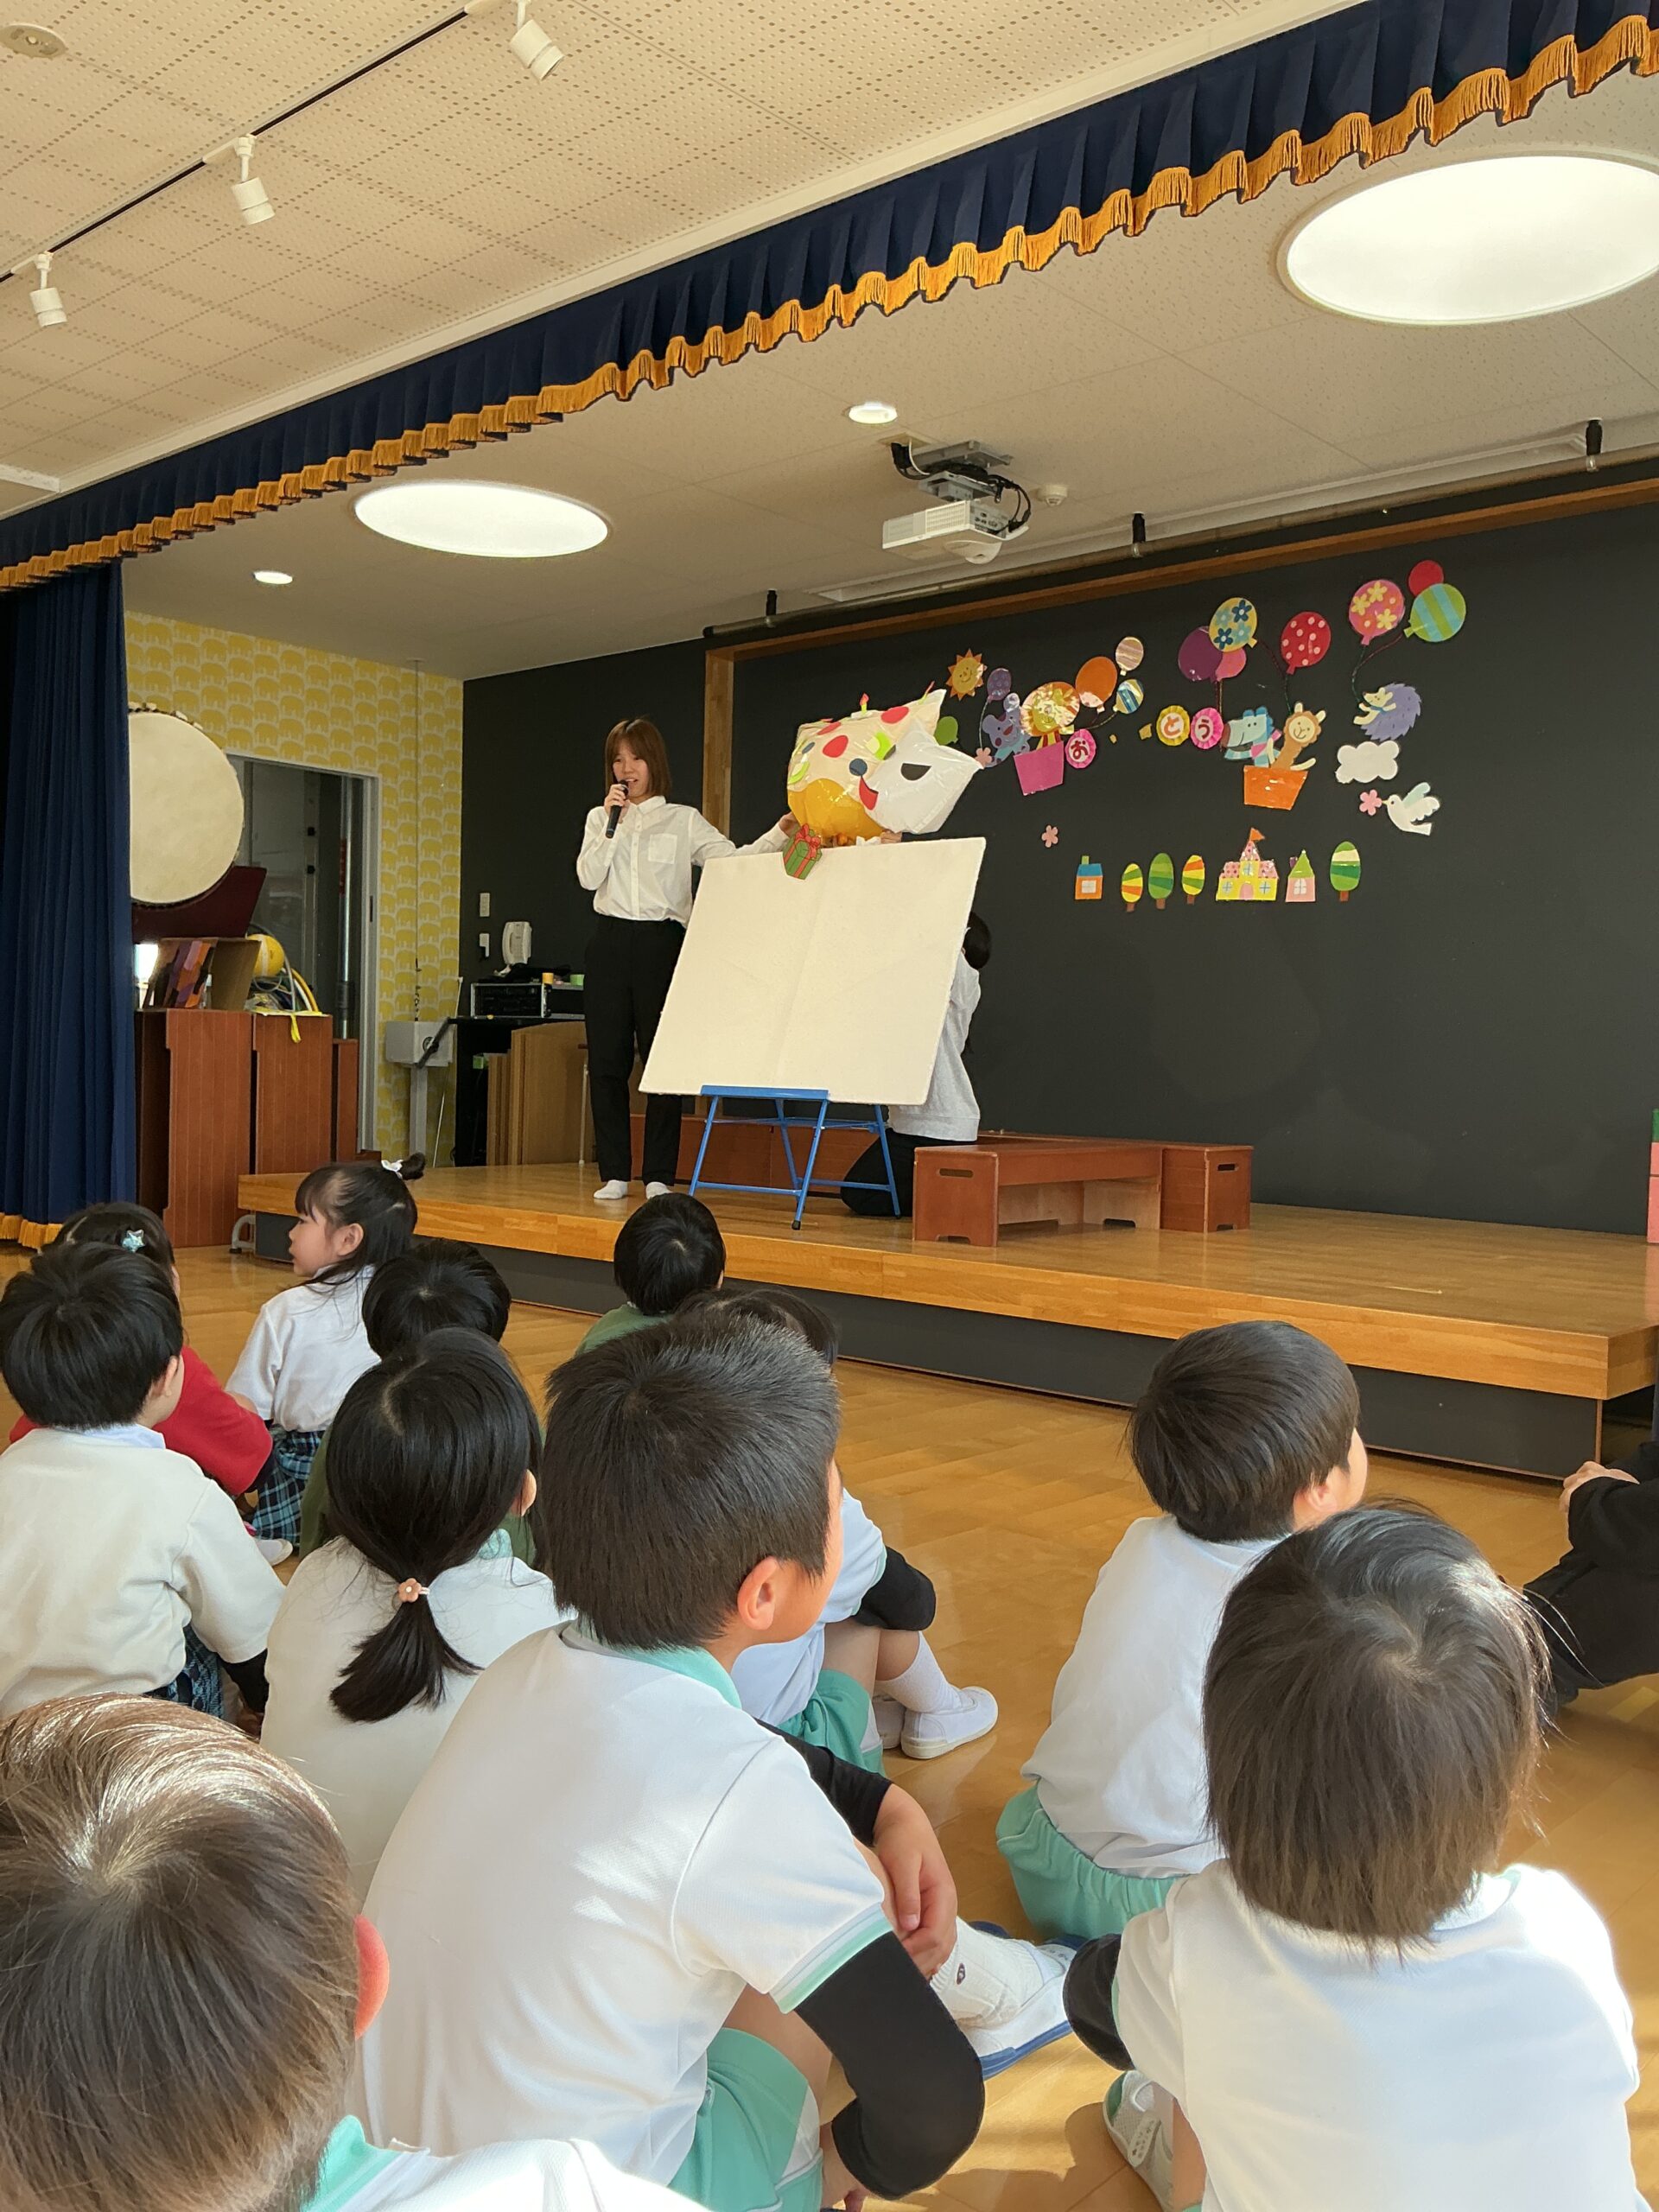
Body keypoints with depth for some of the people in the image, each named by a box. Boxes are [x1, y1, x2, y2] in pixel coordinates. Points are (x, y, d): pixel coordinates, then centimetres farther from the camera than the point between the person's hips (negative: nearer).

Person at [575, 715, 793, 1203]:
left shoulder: (683, 820, 7)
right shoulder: (600, 818, 14)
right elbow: (588, 877, 0)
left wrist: (780, 834, -16)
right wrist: (612, 822, -6)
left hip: (662, 943, -3)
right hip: (610, 943, 3)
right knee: (605, 1060, 2)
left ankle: (659, 1177, 2)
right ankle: (614, 1173, 10)